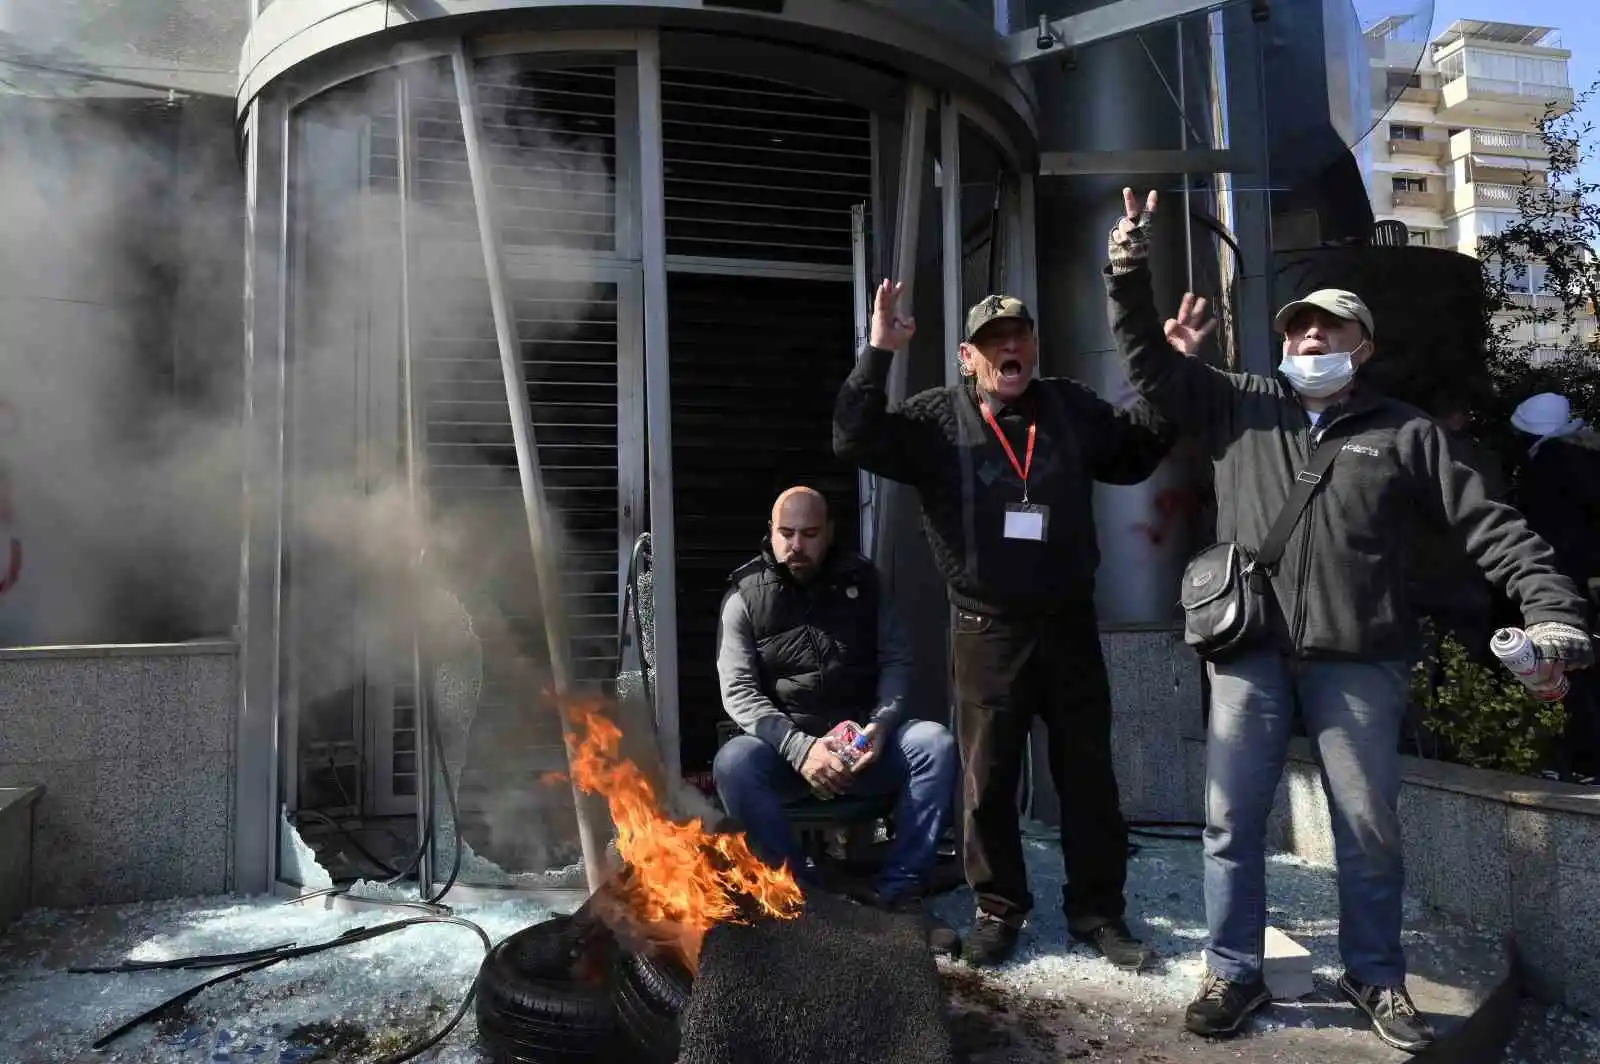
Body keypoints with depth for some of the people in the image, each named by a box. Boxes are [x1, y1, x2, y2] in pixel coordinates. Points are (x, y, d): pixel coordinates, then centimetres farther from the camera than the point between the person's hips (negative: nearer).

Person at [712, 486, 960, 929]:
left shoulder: (860, 579, 7)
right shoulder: (746, 596, -1)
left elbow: (897, 659, 7)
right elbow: (738, 691, -8)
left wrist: (880, 725, -13)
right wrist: (800, 748, -23)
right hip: (784, 744, -2)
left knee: (936, 744, -24)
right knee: (733, 764, -32)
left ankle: (898, 892, -17)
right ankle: (804, 893, -18)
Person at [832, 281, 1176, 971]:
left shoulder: (1073, 410, 7)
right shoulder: (939, 417, -2)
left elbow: (1137, 452, 20)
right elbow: (854, 441, -13)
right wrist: (878, 354, -20)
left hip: (1070, 626, 3)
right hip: (986, 631, -2)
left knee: (1089, 778, 12)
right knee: (987, 782, 8)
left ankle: (1098, 912, 29)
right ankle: (999, 909, 27)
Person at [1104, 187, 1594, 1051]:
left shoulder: (1403, 433, 6)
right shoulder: (1239, 405, 10)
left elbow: (1487, 524, 4)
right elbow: (1151, 362, 6)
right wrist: (1130, 273, -5)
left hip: (1358, 659, 0)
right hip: (1249, 651, 1)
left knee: (1369, 828, 10)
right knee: (1231, 820, 6)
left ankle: (1376, 978, 30)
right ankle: (1233, 973, 21)